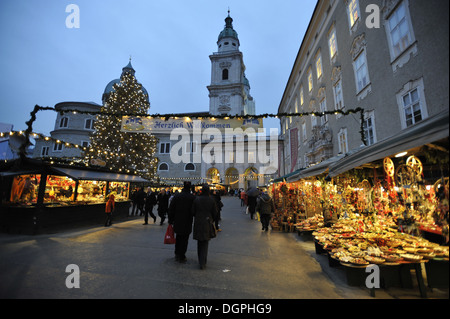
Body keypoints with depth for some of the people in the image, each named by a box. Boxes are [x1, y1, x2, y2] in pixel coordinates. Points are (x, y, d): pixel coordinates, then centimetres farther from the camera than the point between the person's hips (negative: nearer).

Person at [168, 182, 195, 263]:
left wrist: (170, 220, 7)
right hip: (187, 223, -2)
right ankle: (181, 257, 13)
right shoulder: (193, 198, -10)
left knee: (178, 238, 21)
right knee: (184, 239, 9)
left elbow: (171, 209, -1)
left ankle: (177, 254, 29)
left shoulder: (176, 196, -5)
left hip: (177, 222, 2)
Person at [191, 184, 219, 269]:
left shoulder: (196, 199, -8)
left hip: (198, 223, 1)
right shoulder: (212, 200, -8)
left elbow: (193, 212, -2)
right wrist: (212, 221, 16)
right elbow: (215, 213, -2)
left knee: (199, 242, 18)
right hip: (207, 224, -1)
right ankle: (203, 263, 5)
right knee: (205, 243, 9)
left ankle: (200, 260, 30)